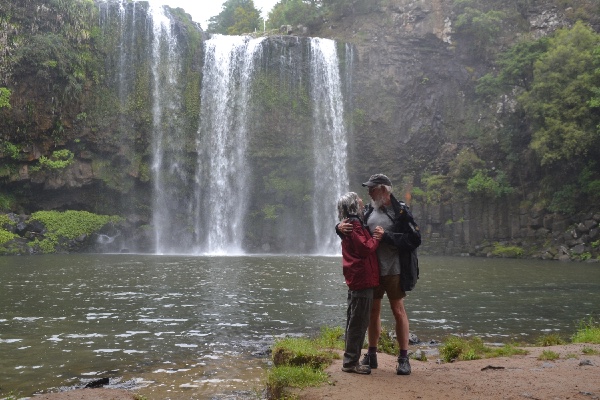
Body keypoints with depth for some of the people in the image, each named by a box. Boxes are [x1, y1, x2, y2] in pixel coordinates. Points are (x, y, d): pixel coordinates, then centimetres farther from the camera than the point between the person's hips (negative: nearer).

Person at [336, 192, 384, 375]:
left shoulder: (351, 224, 20)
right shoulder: (354, 225, -13)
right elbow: (366, 248, -19)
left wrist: (374, 236, 7)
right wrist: (376, 237, -6)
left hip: (356, 280, 11)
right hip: (362, 279, -11)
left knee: (355, 322, 15)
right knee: (359, 323, -6)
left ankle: (351, 360, 22)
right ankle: (351, 362, -2)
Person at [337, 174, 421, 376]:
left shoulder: (401, 211, -7)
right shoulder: (368, 211, 8)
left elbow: (415, 239, -14)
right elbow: (355, 232, 12)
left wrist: (386, 236, -19)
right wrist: (340, 228, -11)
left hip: (393, 270, -5)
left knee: (398, 311, 1)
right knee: (373, 310, 11)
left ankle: (404, 358, 9)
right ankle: (371, 355, 22)